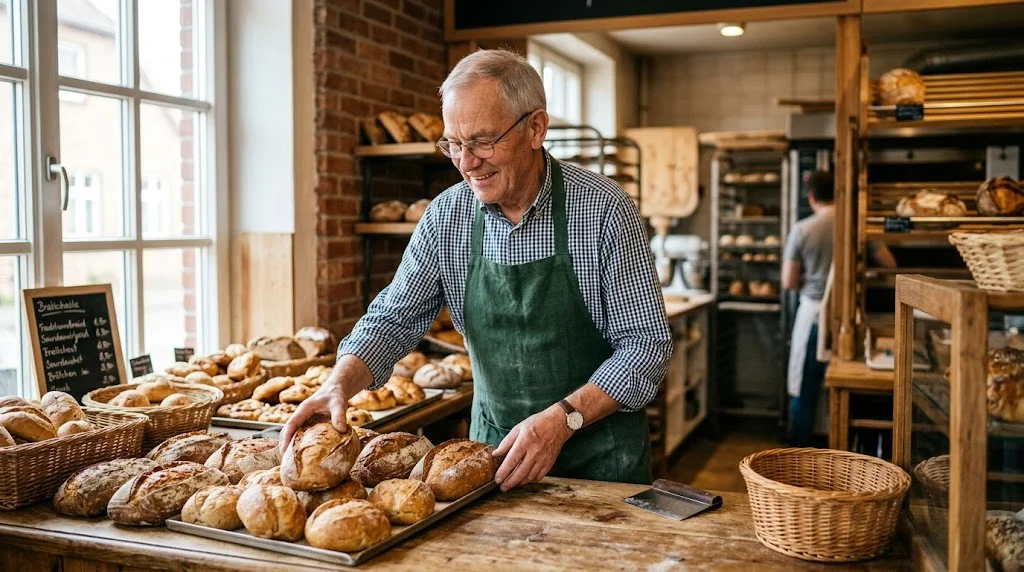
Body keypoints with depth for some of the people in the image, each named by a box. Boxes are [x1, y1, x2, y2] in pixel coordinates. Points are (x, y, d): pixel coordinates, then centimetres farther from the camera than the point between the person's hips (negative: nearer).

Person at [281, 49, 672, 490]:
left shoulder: (604, 209, -17)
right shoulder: (446, 215, -6)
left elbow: (647, 344, -15)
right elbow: (394, 319, -1)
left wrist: (562, 419, -27)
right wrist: (340, 383, -20)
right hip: (495, 446, 3)